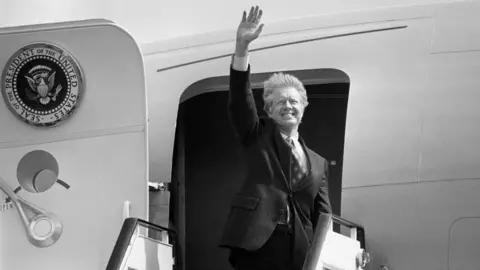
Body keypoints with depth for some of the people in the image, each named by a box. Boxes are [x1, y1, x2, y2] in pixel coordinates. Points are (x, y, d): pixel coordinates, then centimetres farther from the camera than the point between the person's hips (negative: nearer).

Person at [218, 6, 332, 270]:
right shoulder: (258, 136, 14)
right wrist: (242, 46, -16)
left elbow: (323, 218, 17)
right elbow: (239, 99, -3)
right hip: (256, 243, -3)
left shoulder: (318, 163, 21)